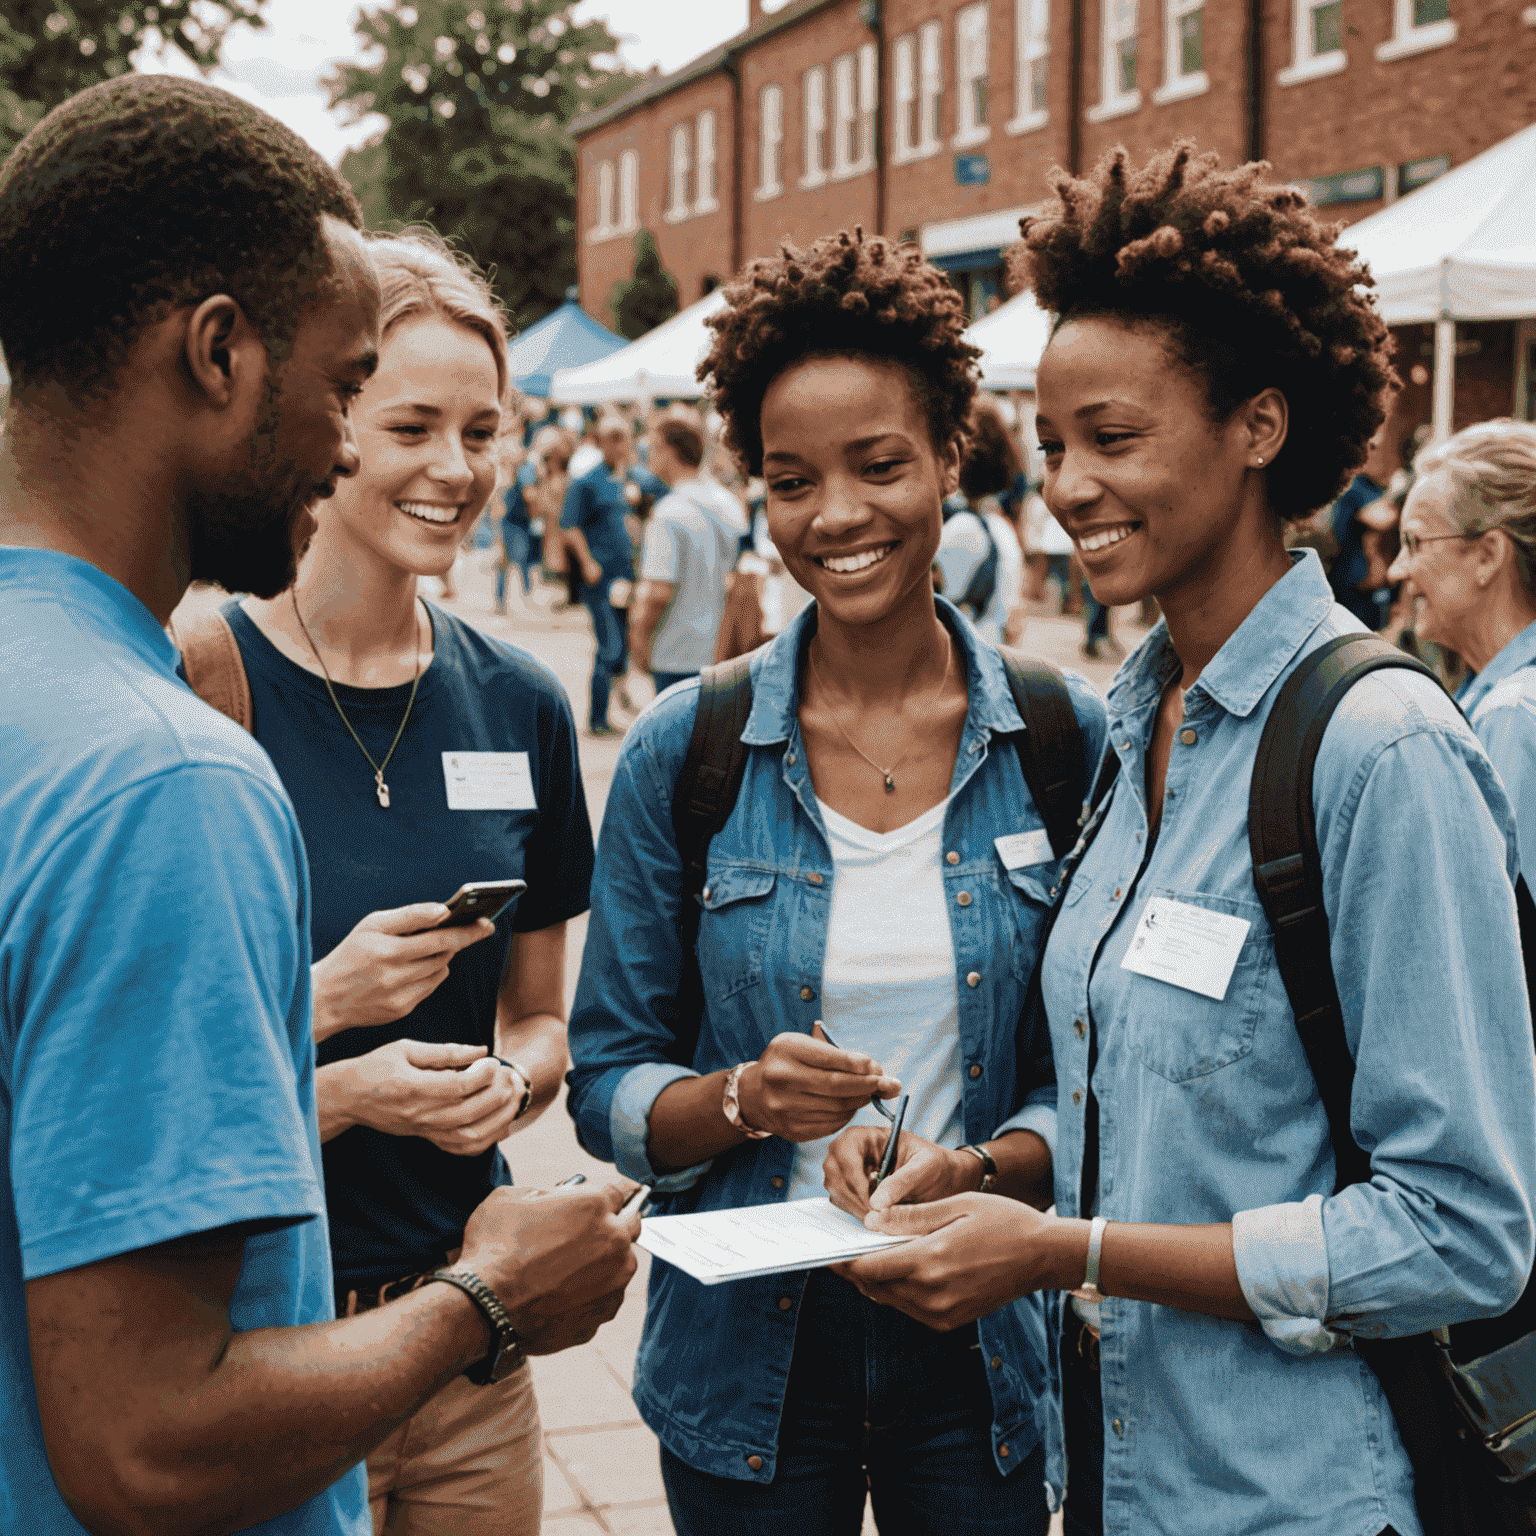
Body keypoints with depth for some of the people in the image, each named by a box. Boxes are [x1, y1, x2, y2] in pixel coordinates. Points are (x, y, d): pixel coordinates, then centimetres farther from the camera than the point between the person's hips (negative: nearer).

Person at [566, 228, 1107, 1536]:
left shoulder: (1068, 745, -4)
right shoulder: (683, 753, -5)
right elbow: (608, 1082, -1)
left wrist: (983, 1169, -19)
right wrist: (743, 1099, -21)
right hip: (747, 1339, 0)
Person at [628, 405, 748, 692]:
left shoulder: (670, 513, -17)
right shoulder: (731, 505, 7)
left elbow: (658, 593, -22)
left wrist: (639, 636, -8)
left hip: (678, 657, -7)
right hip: (725, 655, 7)